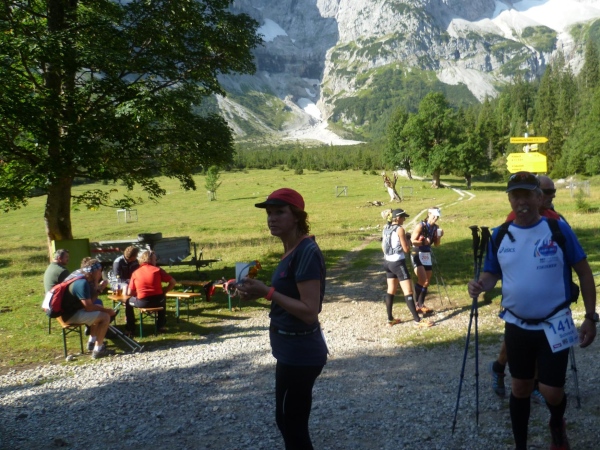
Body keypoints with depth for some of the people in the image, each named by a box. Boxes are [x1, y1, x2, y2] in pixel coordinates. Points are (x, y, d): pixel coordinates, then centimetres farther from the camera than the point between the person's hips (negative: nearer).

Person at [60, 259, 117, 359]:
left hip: (71, 310, 10)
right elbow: (89, 307, -23)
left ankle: (93, 342, 26)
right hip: (70, 315, -10)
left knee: (99, 313, 24)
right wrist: (106, 310, -11)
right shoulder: (82, 283, -22)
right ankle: (98, 350, -12)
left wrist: (96, 286, 0)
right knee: (105, 317, -14)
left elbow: (91, 301, 11)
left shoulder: (82, 279, 8)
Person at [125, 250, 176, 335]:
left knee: (128, 302, 30)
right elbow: (173, 282, -2)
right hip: (158, 301, 1)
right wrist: (164, 291, 11)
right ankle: (161, 326, 37)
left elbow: (129, 293, 4)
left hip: (142, 303, 0)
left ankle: (130, 329, 26)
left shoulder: (135, 273, 6)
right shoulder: (158, 270, 3)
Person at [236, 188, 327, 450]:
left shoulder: (307, 252, -22)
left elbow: (310, 311, -25)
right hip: (293, 350, 10)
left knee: (291, 425, 6)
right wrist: (259, 292, 1)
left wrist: (267, 292, -23)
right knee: (291, 422, 23)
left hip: (300, 353, -10)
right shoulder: (292, 251, 7)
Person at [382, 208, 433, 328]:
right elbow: (406, 249, -13)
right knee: (408, 292, -5)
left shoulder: (385, 228, 7)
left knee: (391, 291, 16)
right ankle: (417, 320, -3)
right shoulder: (400, 229, -16)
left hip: (388, 262, 8)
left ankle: (390, 319, 21)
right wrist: (407, 240, 3)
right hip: (398, 263, -8)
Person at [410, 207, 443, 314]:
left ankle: (420, 306, 18)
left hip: (427, 255, 7)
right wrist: (424, 242, -19)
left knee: (426, 282, 9)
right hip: (417, 254, -7)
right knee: (422, 280, -17)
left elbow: (436, 244, 9)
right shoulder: (421, 226, -14)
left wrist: (439, 236, -8)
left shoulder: (435, 228, 4)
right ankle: (417, 304, -3)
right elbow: (412, 241, -16)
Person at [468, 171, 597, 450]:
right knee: (520, 388, 15)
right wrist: (480, 285, -15)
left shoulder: (558, 229, -11)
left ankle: (557, 424, 34)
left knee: (551, 392, -2)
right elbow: (492, 273, 9)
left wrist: (590, 317, -6)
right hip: (516, 326, 3)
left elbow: (584, 272, -4)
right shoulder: (499, 235, -2)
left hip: (554, 325, -3)